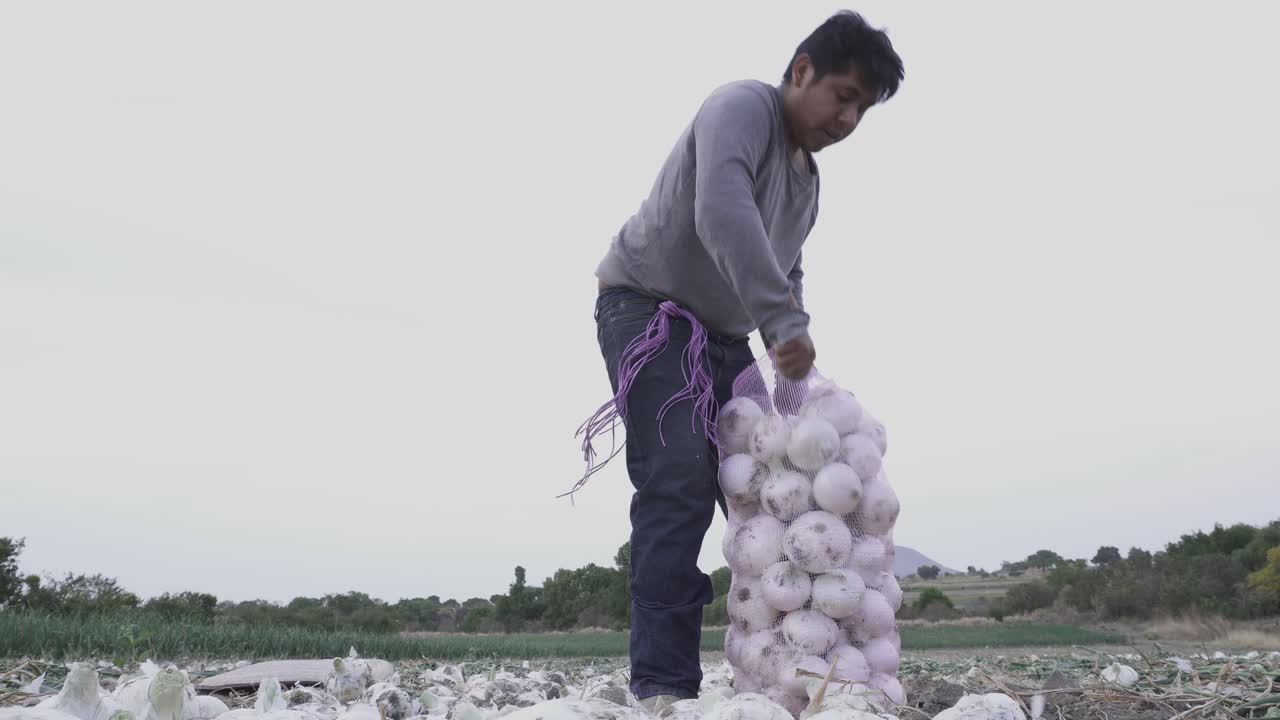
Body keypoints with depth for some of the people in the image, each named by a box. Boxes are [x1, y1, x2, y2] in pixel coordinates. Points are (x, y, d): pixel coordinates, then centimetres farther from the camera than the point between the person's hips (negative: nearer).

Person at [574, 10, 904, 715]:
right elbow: (722, 215, -34)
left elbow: (787, 272, 25)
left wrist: (795, 351, 8)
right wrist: (784, 324, -41)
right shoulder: (741, 107, -15)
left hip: (722, 334, 9)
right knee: (680, 485, -21)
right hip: (646, 309, -8)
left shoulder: (807, 179, 13)